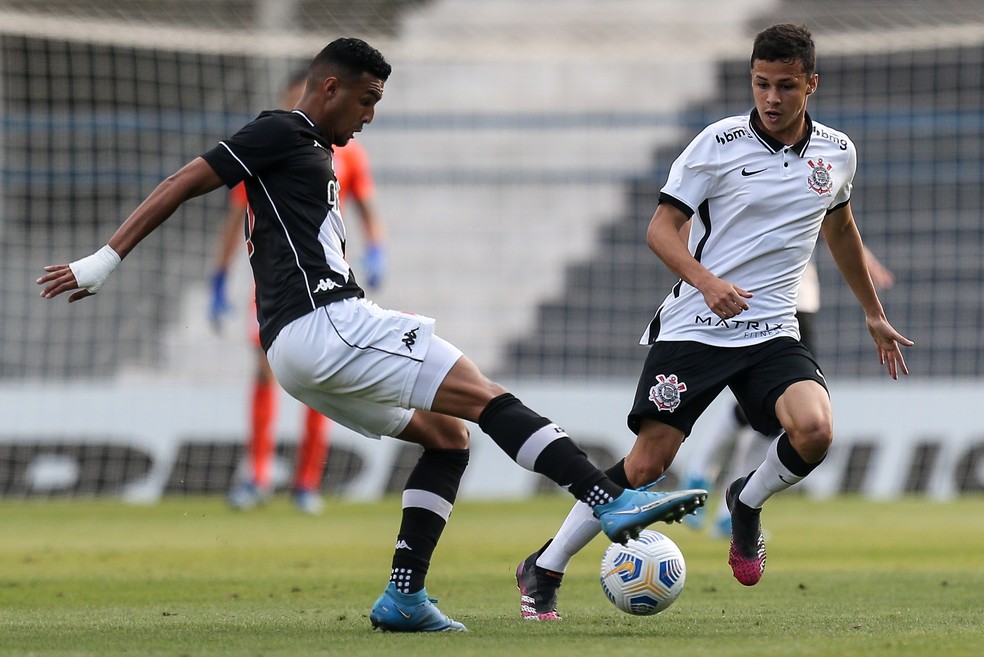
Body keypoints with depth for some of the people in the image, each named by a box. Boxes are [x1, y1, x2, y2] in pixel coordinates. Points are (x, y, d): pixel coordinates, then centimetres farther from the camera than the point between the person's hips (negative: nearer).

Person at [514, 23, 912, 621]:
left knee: (814, 431, -25)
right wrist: (706, 281, -25)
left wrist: (874, 314, 33)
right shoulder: (720, 143, -6)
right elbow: (662, 228, -6)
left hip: (773, 332, 3)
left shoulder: (837, 154, 8)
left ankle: (748, 503, 8)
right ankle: (544, 570, 8)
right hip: (693, 326, -3)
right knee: (648, 462, -9)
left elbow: (840, 228, 27)